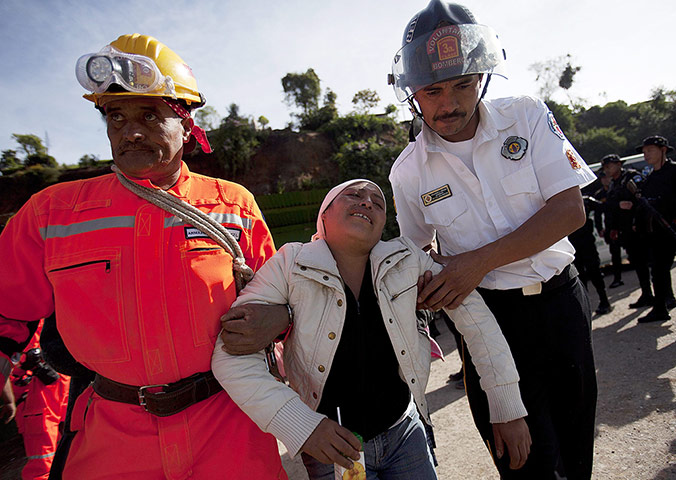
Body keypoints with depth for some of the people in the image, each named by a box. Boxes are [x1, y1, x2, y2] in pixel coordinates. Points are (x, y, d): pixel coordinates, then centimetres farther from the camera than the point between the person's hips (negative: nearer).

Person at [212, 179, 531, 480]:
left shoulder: (406, 260, -11)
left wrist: (507, 408, -5)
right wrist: (301, 426, -25)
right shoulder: (291, 265, -18)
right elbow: (233, 356, -19)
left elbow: (470, 309, -5)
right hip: (330, 449, -2)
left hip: (404, 431, 3)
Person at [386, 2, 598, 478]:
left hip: (561, 299, 2)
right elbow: (416, 253, 8)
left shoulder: (526, 116, -6)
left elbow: (570, 210, -12)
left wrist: (480, 261, -20)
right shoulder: (409, 171, -5)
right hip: (489, 314, -1)